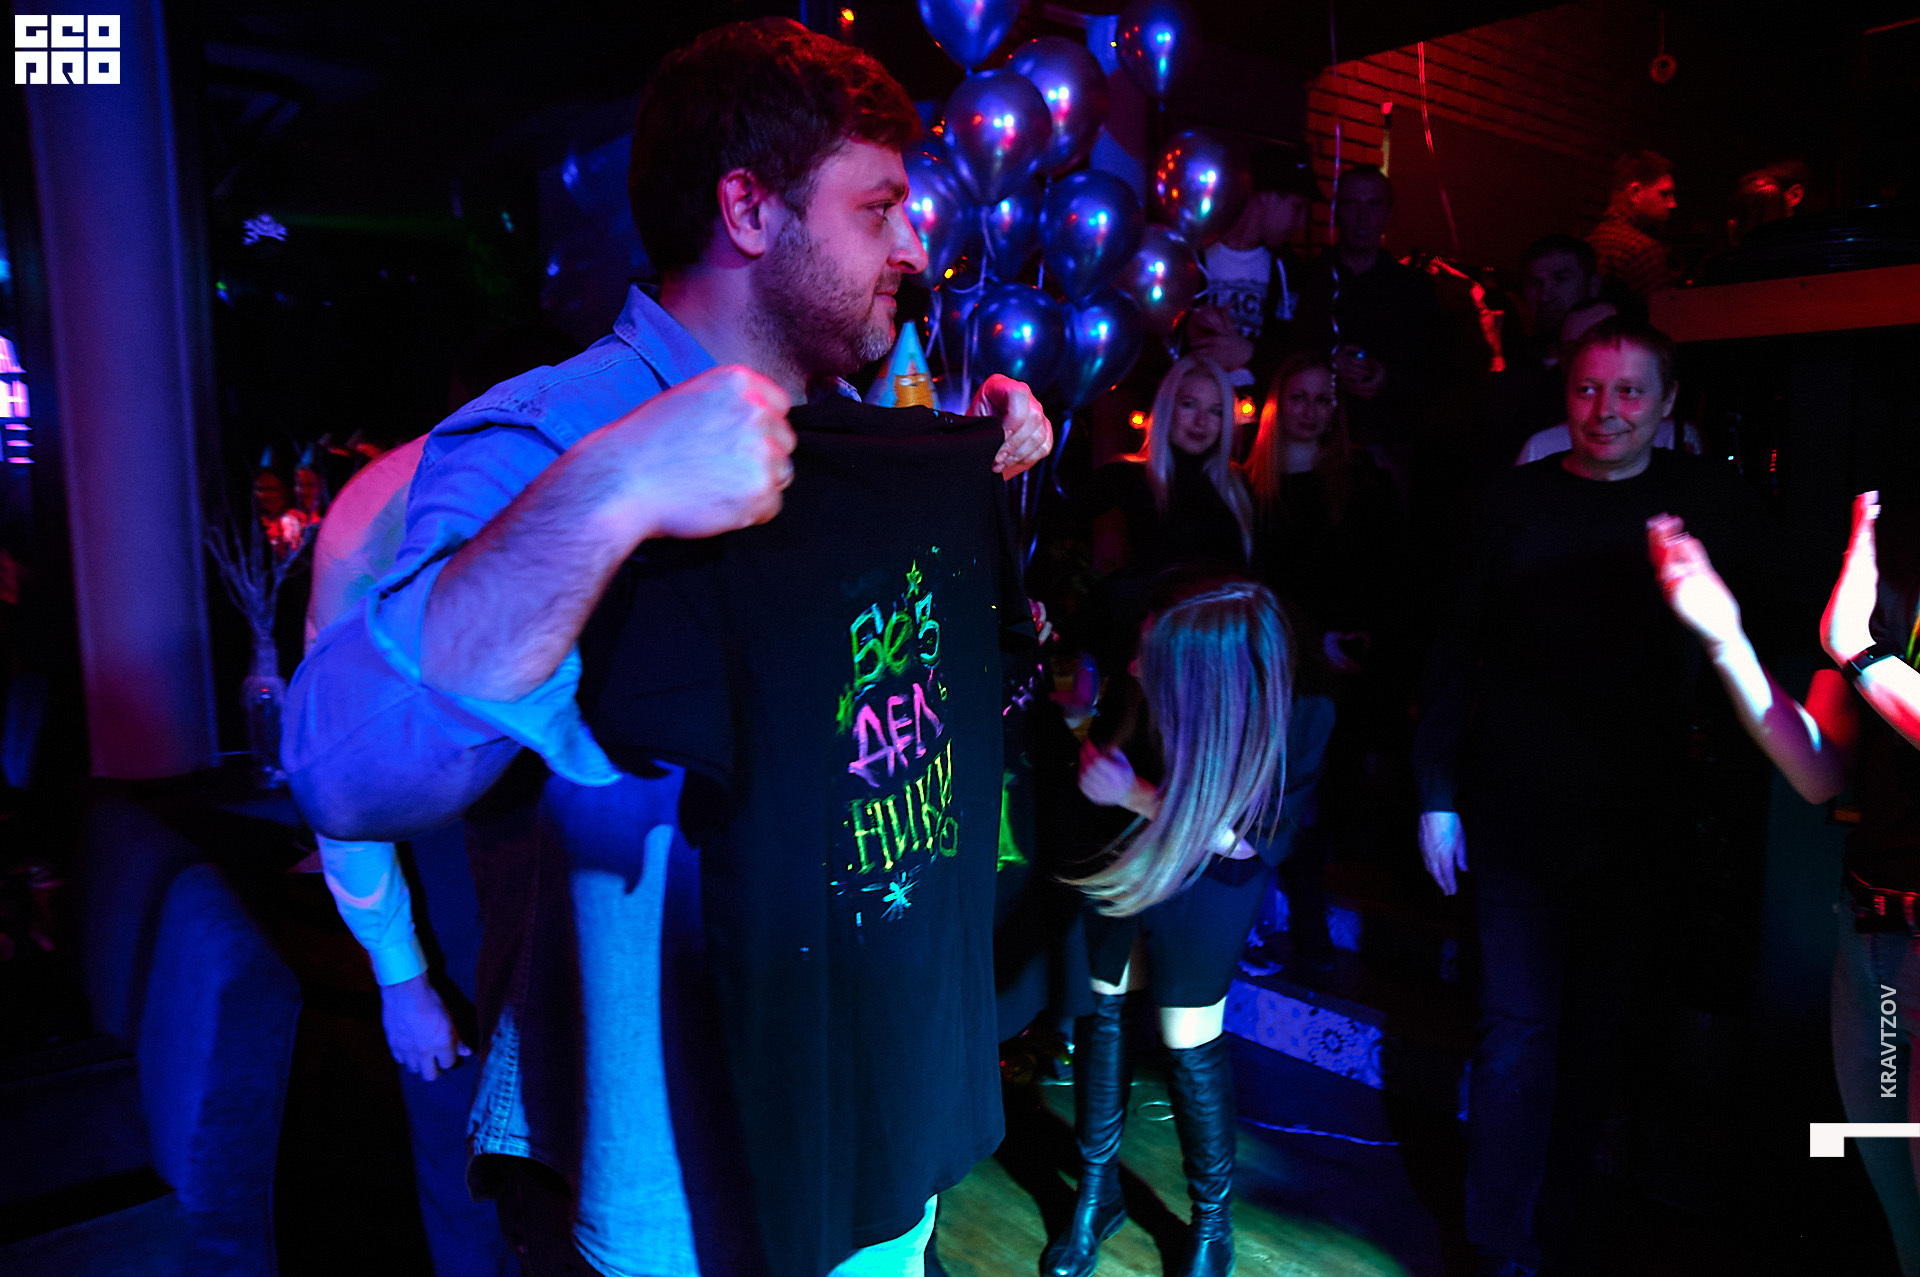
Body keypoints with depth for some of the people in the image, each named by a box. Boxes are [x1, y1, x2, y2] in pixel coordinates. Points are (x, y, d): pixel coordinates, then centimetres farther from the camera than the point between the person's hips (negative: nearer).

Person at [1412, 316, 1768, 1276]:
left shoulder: (1710, 502, 1)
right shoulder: (1518, 500, 0)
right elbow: (1455, 650, 1)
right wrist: (1436, 792, -2)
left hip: (1635, 821, 1)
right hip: (1516, 811, -1)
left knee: (1593, 1030, 13)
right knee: (1518, 1026, 2)